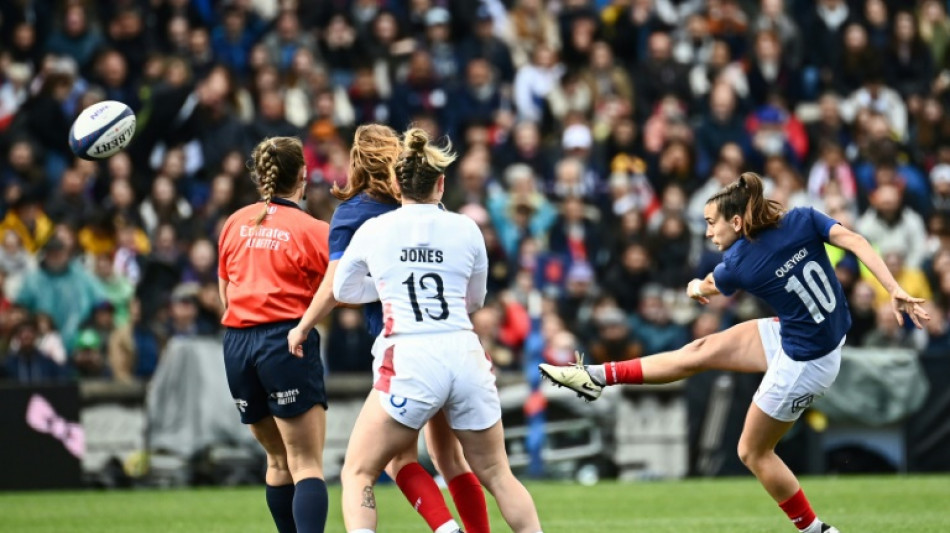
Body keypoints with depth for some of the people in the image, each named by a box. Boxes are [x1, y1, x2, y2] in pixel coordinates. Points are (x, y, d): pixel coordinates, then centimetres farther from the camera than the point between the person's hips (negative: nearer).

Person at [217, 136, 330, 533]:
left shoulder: (236, 223, 10)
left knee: (278, 460, 18)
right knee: (308, 466, -9)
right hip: (288, 340, -5)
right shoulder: (314, 231, -5)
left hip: (237, 344, 6)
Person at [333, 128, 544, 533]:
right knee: (496, 474, 16)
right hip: (465, 356, 2)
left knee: (357, 474, 3)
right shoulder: (466, 230, 8)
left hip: (409, 362, -2)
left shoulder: (372, 231, 5)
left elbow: (342, 291, 21)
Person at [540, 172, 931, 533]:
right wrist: (895, 291, -22)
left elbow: (705, 287, 7)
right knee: (701, 351, 9)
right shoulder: (803, 220, -8)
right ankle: (598, 377, 15)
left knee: (753, 451, 12)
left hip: (804, 363, -8)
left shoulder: (739, 265, -16)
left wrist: (695, 288, 31)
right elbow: (855, 242, -20)